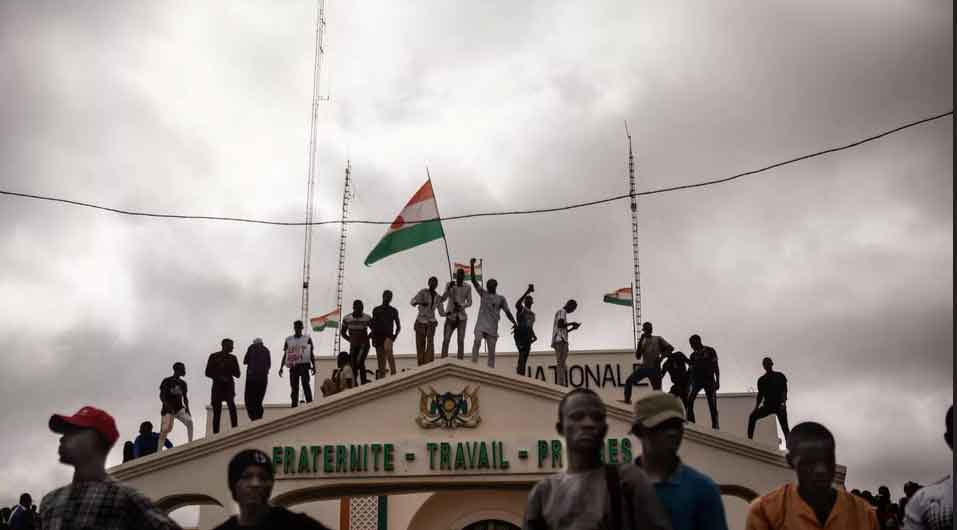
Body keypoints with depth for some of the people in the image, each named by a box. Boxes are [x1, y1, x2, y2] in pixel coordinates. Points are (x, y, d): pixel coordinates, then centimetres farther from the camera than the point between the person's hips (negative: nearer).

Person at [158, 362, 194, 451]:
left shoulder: (182, 383, 12)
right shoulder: (167, 381, -5)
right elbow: (162, 396, -8)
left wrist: (187, 408, 2)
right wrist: (168, 405, -21)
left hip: (179, 408, 4)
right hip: (168, 410, -4)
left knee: (189, 421, -20)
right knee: (165, 430, -10)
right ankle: (159, 451, -1)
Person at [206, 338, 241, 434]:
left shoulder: (232, 358, 12)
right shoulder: (214, 357, 7)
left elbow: (237, 375, 10)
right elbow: (208, 373, 3)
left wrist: (229, 367, -7)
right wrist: (219, 377, -13)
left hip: (229, 386, 0)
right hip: (217, 386, 0)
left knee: (232, 405, -23)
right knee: (217, 411, -2)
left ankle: (235, 429, -31)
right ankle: (215, 433, 3)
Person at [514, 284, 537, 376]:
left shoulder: (532, 314, 24)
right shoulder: (521, 309, 0)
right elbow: (517, 304, -24)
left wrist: (534, 336, 12)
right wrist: (527, 292, -30)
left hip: (527, 338, 8)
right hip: (520, 335, -8)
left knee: (525, 358, 4)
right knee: (522, 353, -26)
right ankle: (519, 373, -36)